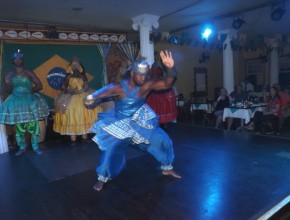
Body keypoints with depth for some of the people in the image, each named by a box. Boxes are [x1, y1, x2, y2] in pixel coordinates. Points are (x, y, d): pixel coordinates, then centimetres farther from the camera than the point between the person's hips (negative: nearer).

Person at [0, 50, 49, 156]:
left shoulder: (29, 73, 0)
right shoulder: (10, 75, 8)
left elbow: (39, 86, -1)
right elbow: (9, 89, 9)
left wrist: (30, 90, -3)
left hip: (29, 101, -2)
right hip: (16, 102, 3)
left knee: (33, 125, -3)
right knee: (19, 126, 7)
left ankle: (36, 146, 9)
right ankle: (22, 147, 19)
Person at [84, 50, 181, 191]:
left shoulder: (146, 85, -17)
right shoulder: (119, 87, -22)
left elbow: (167, 83, -26)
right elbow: (104, 91, -35)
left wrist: (170, 68, -44)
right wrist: (92, 97, -55)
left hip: (141, 122, 3)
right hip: (121, 124, -3)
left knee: (163, 140, 4)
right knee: (111, 148, -10)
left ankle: (167, 168, 28)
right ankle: (102, 178, 14)